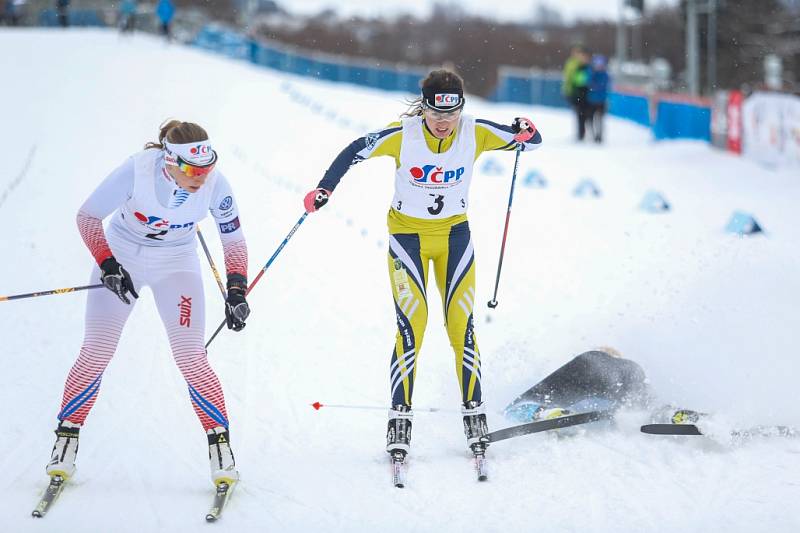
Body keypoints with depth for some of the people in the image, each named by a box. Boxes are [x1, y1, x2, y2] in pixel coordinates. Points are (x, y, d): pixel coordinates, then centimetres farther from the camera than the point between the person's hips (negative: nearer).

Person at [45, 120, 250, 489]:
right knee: (95, 354, -6)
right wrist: (107, 265, -27)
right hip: (121, 258, -1)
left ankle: (220, 442, 0)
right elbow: (87, 216, -18)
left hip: (177, 267, 1)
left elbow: (234, 241, -7)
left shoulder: (215, 184, -23)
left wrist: (236, 290, -18)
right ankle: (66, 438, 9)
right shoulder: (137, 170, -29)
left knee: (190, 357, -12)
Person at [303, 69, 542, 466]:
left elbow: (530, 141, -2)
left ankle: (473, 412, 6)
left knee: (461, 324, -4)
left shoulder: (476, 134, -12)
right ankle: (400, 419, -7)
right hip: (408, 235, -2)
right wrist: (324, 190, -15)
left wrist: (527, 134, -25)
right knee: (411, 325, -12)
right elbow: (354, 153, -6)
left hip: (454, 234, 2)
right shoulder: (402, 135, -18)